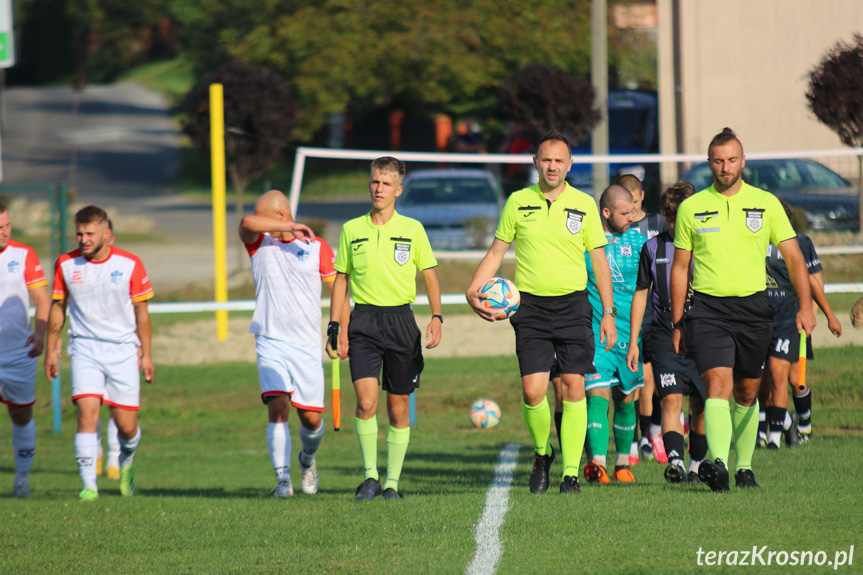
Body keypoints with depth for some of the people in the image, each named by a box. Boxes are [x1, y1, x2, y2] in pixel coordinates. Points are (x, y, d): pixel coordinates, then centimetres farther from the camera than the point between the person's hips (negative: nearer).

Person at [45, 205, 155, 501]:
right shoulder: (66, 264, -1)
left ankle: (126, 464, 34)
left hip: (123, 351, 0)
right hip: (85, 349, 0)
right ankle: (88, 485, -15)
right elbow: (58, 307, 11)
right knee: (87, 412, -18)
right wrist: (51, 349, 11)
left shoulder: (130, 264, -5)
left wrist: (146, 354, 4)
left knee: (126, 424, 0)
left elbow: (141, 311, 4)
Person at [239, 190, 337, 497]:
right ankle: (283, 479, -13)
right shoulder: (259, 243, 3)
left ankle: (307, 458, 34)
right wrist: (291, 228, -20)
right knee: (277, 408, -16)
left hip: (307, 345, 0)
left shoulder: (318, 247, 2)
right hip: (270, 342, 0)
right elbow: (247, 223, -19)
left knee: (311, 417, 2)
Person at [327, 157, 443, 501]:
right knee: (366, 401, -15)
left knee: (399, 408, 4)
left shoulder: (412, 229, 4)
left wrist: (437, 317, -6)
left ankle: (392, 483, 13)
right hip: (364, 321, 0)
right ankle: (370, 477, -5)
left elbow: (431, 277, 7)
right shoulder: (352, 230, 7)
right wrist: (334, 326, 6)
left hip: (401, 320, 0)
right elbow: (341, 279, 13)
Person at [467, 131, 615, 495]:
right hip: (531, 306, 0)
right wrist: (474, 290, -1)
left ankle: (571, 472, -3)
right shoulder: (518, 202, 5)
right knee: (532, 390, -9)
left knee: (573, 387, -7)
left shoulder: (584, 205, 4)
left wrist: (608, 313, 4)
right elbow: (496, 251, 13)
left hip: (573, 305, 0)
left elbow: (599, 259, 8)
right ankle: (542, 454, 17)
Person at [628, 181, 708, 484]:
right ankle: (675, 462, -29)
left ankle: (696, 465, 18)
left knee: (701, 406, 3)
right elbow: (641, 294, 14)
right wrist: (633, 342, 11)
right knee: (670, 401, -16)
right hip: (665, 337, 0)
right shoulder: (653, 248, 7)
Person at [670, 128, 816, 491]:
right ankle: (718, 464, -31)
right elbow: (680, 267, 11)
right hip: (708, 308, -1)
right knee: (718, 385, -17)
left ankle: (744, 467, 22)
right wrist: (677, 323, 9)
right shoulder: (691, 208, 5)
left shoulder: (766, 203, 4)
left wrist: (805, 305, -8)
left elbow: (793, 257, 4)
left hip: (753, 308, 1)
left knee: (747, 393, 9)